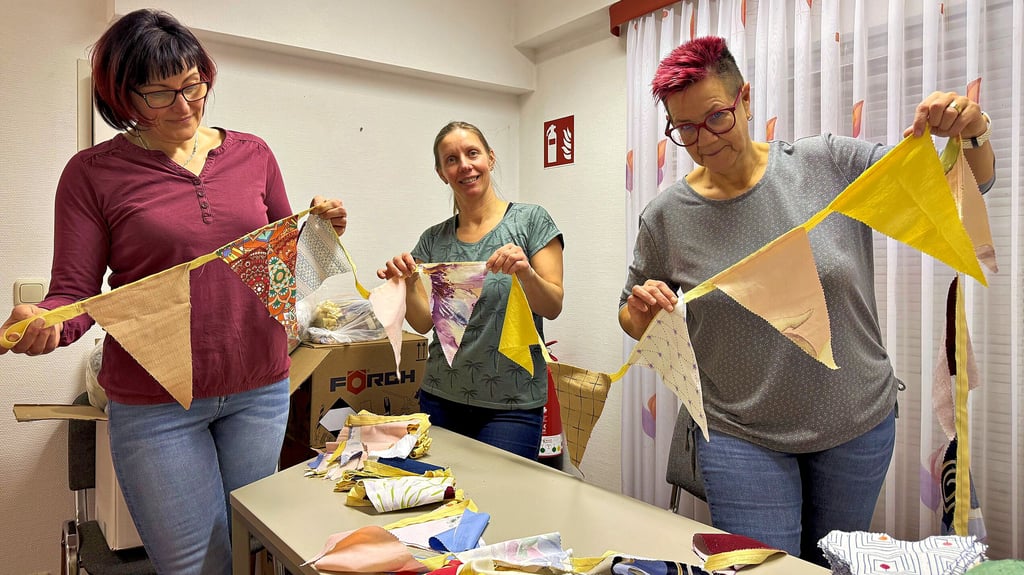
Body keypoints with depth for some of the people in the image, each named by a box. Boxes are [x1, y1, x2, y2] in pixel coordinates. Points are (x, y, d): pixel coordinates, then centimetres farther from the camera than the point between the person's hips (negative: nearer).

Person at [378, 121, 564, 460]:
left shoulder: (530, 220, -2)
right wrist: (407, 285, -17)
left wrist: (526, 273, -27)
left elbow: (553, 307, -8)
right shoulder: (433, 240, 8)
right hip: (441, 398, 4)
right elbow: (424, 322, 2)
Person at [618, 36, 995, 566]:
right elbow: (633, 319, 2)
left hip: (859, 422, 2)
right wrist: (641, 312, -21)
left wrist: (973, 134, -23)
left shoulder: (831, 163, -8)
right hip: (742, 439, -1)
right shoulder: (666, 216, -9)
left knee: (837, 564, 21)